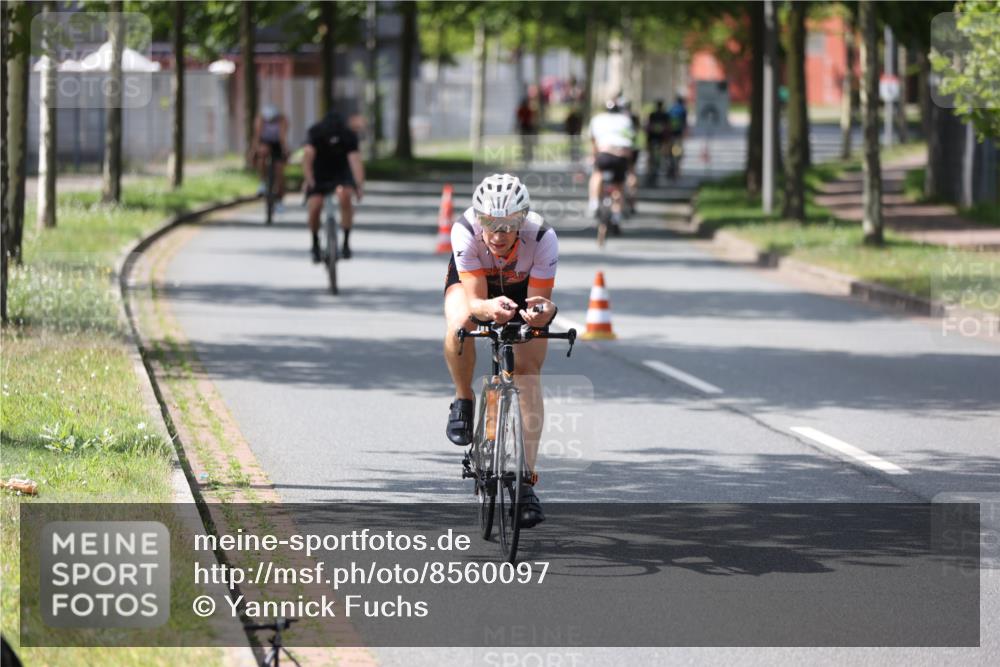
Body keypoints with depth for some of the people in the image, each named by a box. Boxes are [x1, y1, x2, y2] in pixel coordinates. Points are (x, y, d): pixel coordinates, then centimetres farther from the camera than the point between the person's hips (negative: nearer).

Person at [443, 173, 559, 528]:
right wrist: (488, 308, -62)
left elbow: (540, 301, -32)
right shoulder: (465, 232, -38)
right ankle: (464, 402, -5)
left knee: (528, 374, -13)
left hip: (524, 286, 0)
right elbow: (474, 301, -39)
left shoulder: (542, 238, -37)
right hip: (472, 278, 0)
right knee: (459, 328, -34)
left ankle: (526, 480, -8)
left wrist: (542, 312, -56)